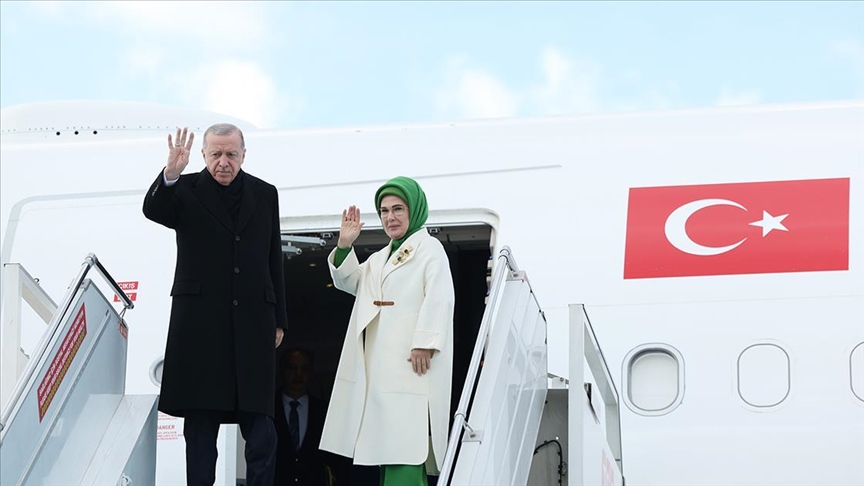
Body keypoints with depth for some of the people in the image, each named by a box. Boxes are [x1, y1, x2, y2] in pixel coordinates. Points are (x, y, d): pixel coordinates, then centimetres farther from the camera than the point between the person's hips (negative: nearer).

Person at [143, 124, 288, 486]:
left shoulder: (265, 194, 13)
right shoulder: (187, 190, 4)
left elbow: (274, 262, 15)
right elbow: (153, 210, -17)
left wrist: (278, 320, 11)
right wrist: (171, 174, -36)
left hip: (253, 322, 2)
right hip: (201, 323, -2)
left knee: (260, 425, -2)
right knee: (200, 422, 1)